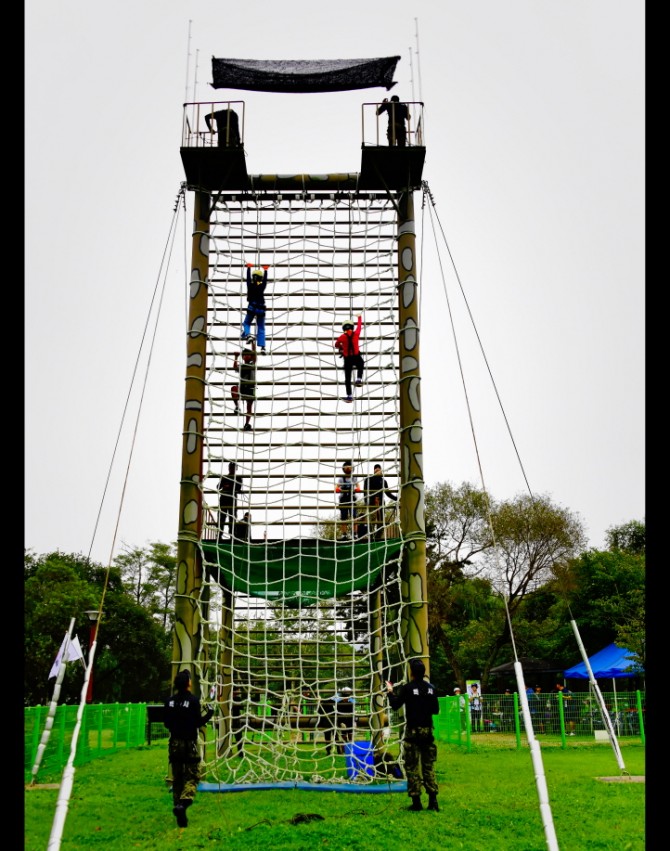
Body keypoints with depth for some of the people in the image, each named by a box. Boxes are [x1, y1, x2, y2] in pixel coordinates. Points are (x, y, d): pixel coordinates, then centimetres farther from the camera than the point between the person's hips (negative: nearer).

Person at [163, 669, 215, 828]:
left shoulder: (169, 701, 2)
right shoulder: (193, 700, -13)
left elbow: (166, 723, 8)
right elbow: (198, 723, -12)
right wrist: (209, 714, 3)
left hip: (174, 743, 5)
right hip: (190, 743, -5)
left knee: (177, 778, 13)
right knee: (192, 776, 2)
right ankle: (182, 803, -24)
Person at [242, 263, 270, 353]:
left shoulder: (250, 285, 1)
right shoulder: (262, 286, 2)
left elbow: (248, 277, 17)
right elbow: (265, 279, 18)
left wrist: (249, 268, 33)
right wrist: (265, 270, 34)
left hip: (252, 308, -1)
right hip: (261, 309, 1)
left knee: (246, 323, 17)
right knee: (261, 329, 5)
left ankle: (246, 333, -18)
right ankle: (262, 347, -7)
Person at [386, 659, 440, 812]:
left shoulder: (407, 688, -10)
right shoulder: (431, 688, 2)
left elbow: (395, 705, -4)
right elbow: (436, 710, 9)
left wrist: (390, 692, 10)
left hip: (413, 731, -4)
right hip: (428, 730, 4)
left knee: (412, 766, 2)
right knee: (429, 765, 9)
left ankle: (416, 801, 1)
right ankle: (433, 800, 6)